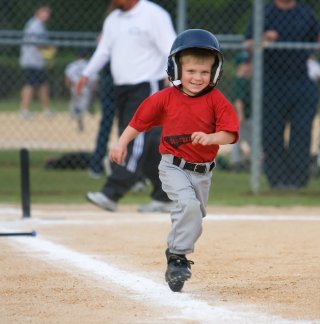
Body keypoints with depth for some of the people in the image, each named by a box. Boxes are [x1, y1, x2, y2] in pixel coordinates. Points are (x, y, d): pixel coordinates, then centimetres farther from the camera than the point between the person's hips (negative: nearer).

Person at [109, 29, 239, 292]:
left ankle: (176, 260, 36)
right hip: (174, 167, -3)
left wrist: (210, 138, -32)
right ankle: (178, 256, -16)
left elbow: (229, 133, -13)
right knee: (188, 204, -27)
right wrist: (122, 144, 1)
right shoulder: (165, 98, -6)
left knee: (193, 220, 13)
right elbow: (140, 120, 5)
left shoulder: (216, 100, -7)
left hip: (203, 172, 3)